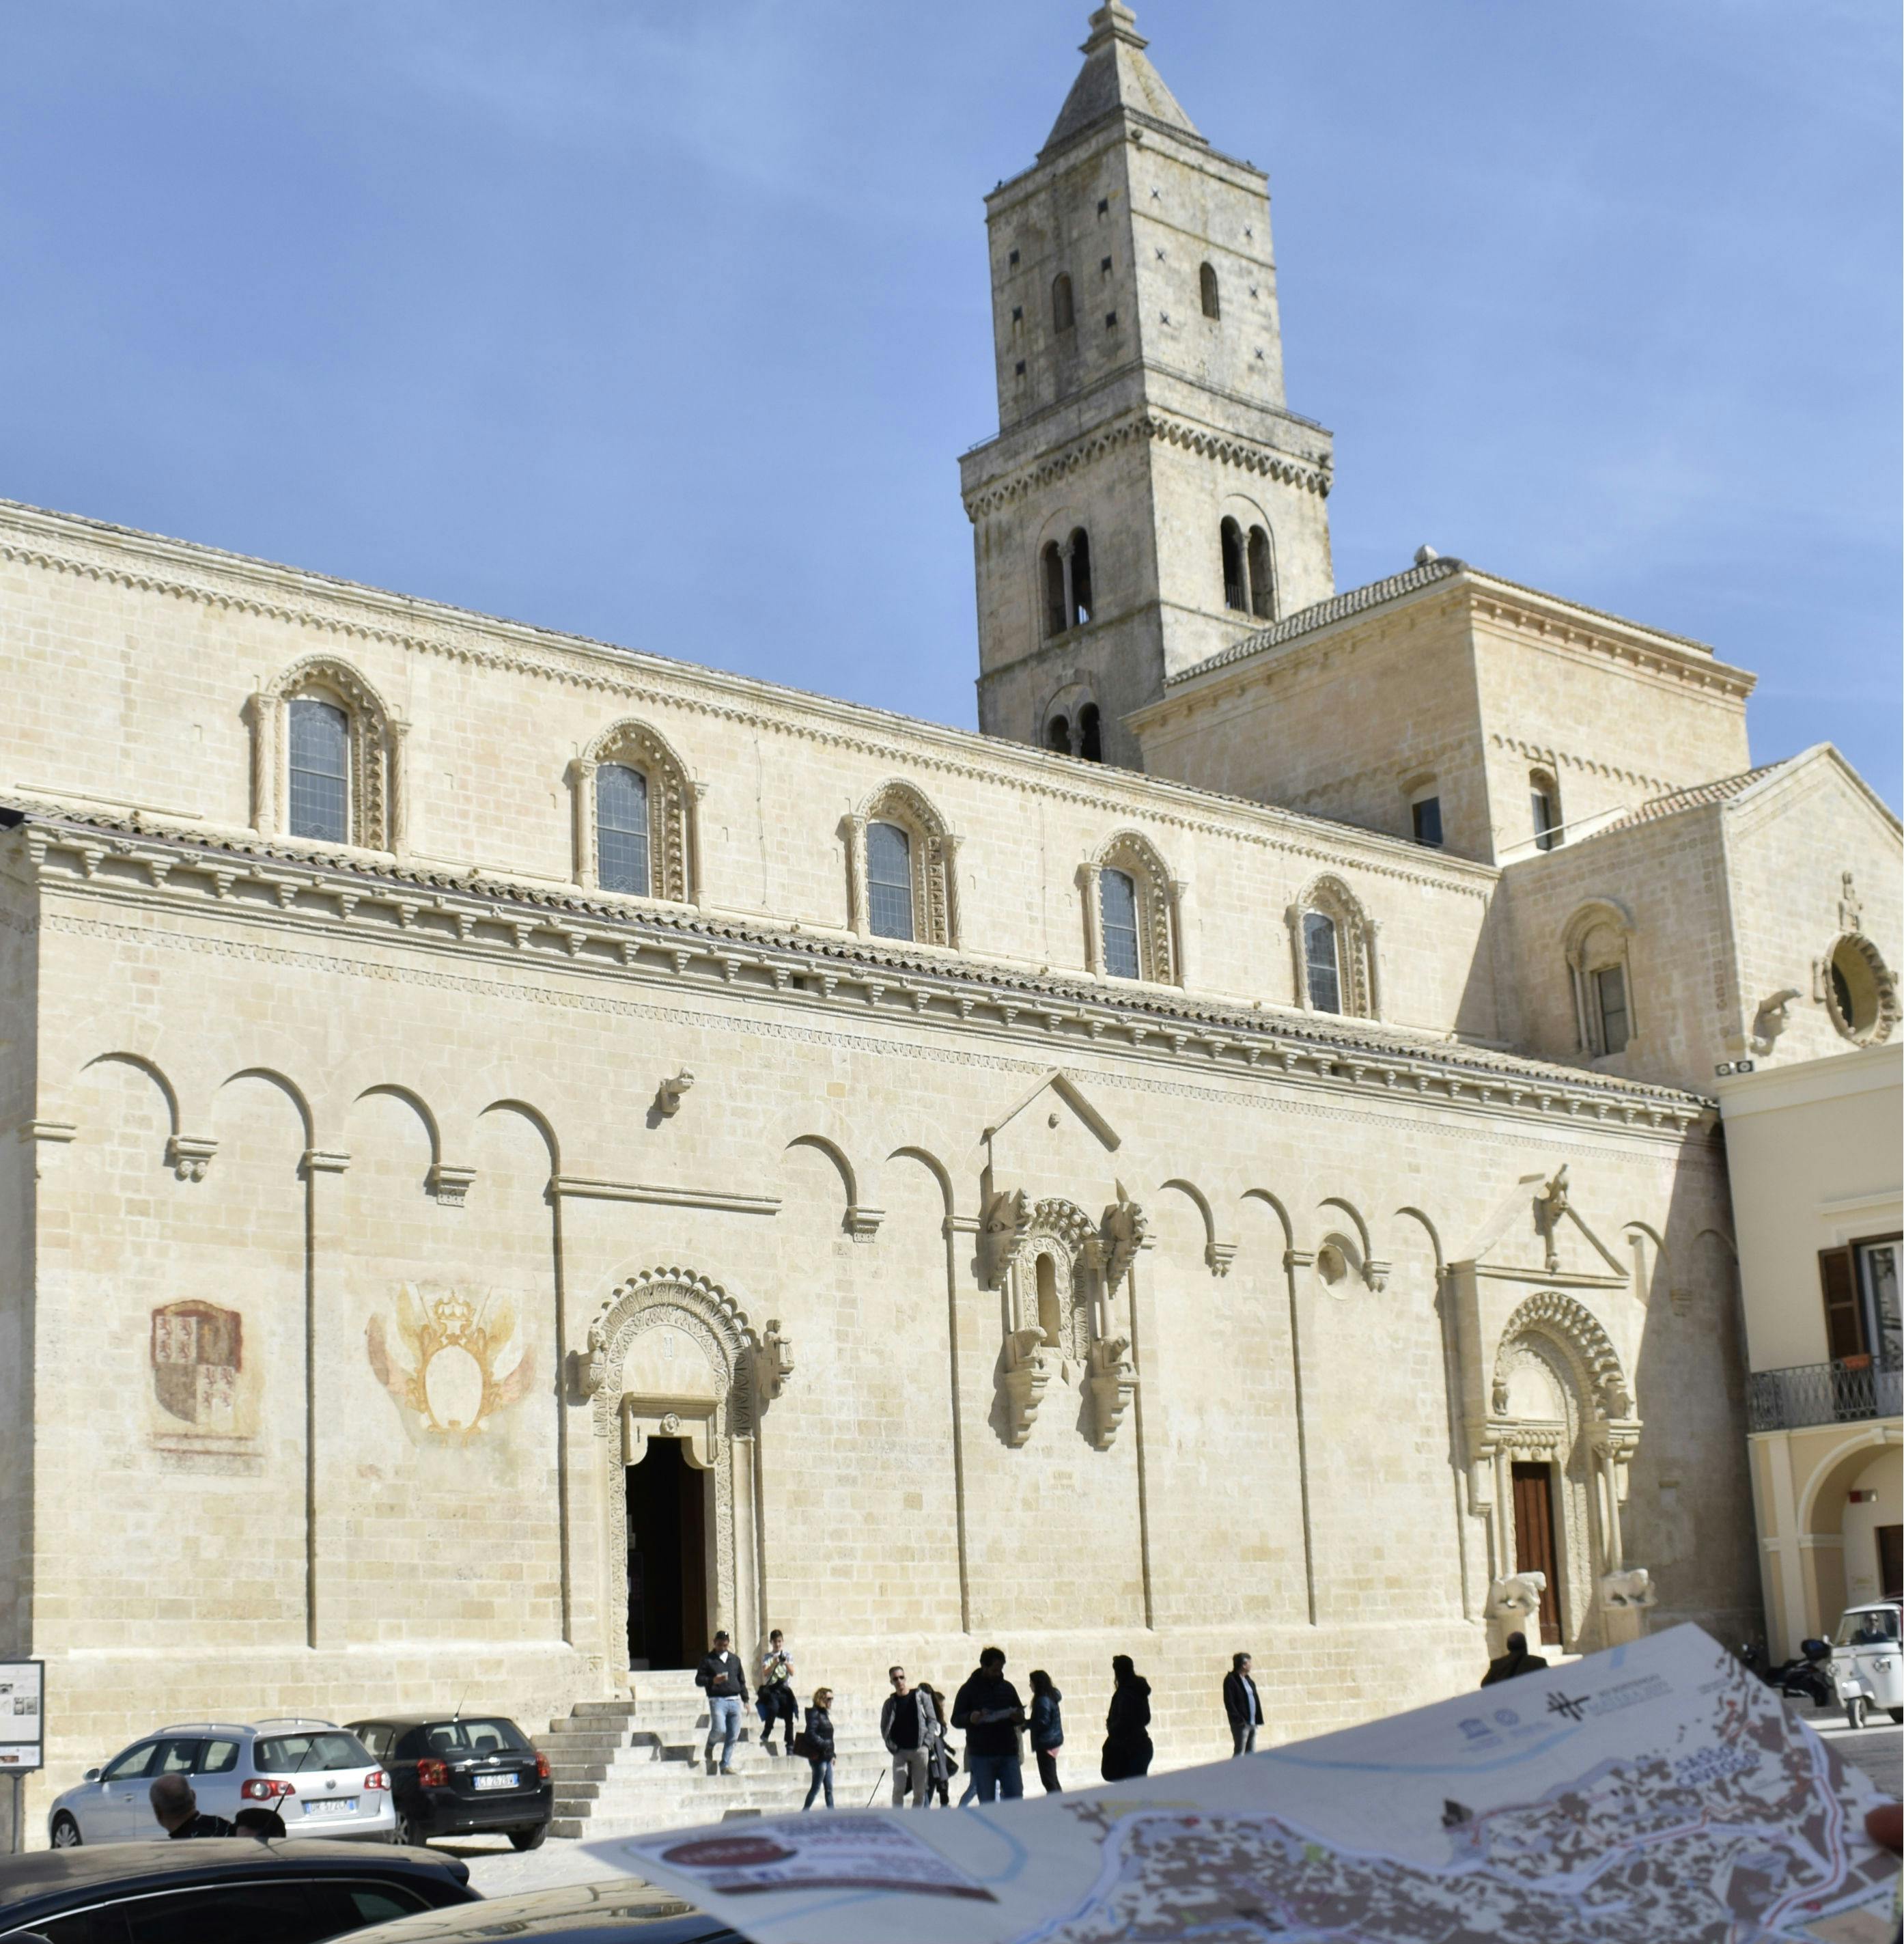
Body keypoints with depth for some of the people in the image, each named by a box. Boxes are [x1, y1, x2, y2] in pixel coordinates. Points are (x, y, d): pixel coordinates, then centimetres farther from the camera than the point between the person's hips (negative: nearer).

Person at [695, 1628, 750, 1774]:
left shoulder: (735, 1659, 17)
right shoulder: (708, 1661, 5)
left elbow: (742, 1680, 21)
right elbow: (698, 1680, 2)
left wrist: (745, 1699, 15)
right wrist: (713, 1681, -15)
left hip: (734, 1701, 4)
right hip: (718, 1700, -4)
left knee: (733, 1736, 1)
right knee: (719, 1729, -21)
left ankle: (726, 1765, 10)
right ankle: (710, 1746, 12)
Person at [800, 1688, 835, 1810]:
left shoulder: (824, 1714, 16)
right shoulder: (814, 1714, -11)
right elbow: (811, 1734, -21)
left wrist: (831, 1754, 15)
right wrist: (824, 1745, -23)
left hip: (826, 1757, 9)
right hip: (818, 1757, -9)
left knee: (829, 1788, 9)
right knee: (816, 1787, -3)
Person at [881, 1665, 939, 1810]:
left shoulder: (921, 1696, 3)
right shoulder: (890, 1703, 7)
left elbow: (932, 1720, 3)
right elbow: (884, 1728, 12)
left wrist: (927, 1742, -6)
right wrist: (891, 1746, -2)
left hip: (920, 1750, 0)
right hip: (900, 1752, 0)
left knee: (920, 1791, 1)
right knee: (898, 1789, -10)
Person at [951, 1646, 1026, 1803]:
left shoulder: (1007, 1687, 13)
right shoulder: (969, 1689, 3)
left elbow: (1020, 1713, 21)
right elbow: (955, 1720, 1)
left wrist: (1019, 1717, -4)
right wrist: (971, 1718, -21)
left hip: (1008, 1753, 3)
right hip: (981, 1755, -2)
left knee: (1017, 1800, -3)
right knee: (987, 1803, -1)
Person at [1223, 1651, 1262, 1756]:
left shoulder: (1248, 1680, 16)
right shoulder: (1231, 1680, -9)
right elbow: (1229, 1703, -15)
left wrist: (1258, 1719, 8)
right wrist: (1239, 1720, -19)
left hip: (1252, 1723, 8)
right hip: (1241, 1724, -8)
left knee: (1251, 1754, 10)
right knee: (1239, 1754, -6)